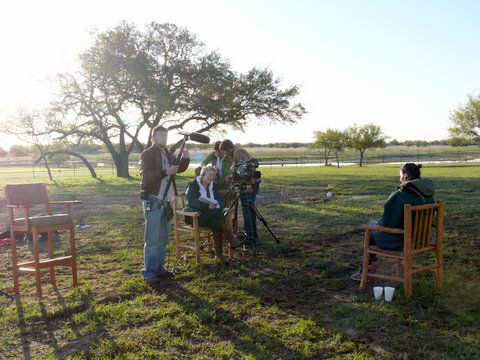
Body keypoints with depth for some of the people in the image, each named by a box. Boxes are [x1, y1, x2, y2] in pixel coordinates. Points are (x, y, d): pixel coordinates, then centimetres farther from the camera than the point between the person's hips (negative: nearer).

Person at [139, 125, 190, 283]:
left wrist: (185, 159, -6)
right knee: (152, 238, -6)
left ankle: (158, 267, 23)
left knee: (163, 238, 13)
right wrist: (165, 172, -30)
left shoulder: (168, 154, 15)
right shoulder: (147, 154, -8)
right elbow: (146, 176, -20)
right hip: (153, 200, -8)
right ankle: (148, 272, 0)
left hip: (166, 200, 8)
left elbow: (180, 169, 14)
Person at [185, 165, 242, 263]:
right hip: (195, 215, -5)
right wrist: (207, 206, -28)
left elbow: (219, 201, 10)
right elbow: (191, 202, -19)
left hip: (211, 216, 5)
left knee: (216, 223, -31)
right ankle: (231, 240, -25)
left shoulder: (212, 186, 14)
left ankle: (219, 253, -28)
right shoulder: (193, 185, -5)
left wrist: (218, 206, -16)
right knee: (218, 213, -31)